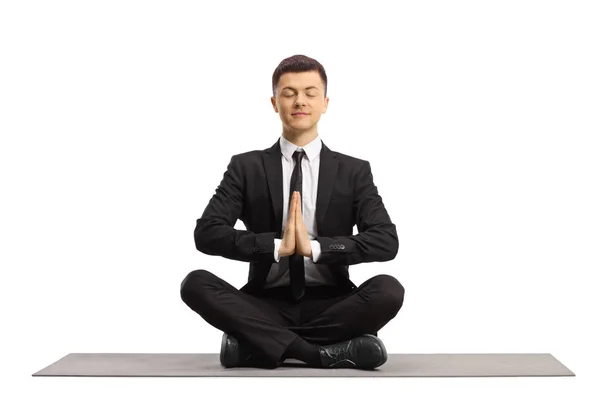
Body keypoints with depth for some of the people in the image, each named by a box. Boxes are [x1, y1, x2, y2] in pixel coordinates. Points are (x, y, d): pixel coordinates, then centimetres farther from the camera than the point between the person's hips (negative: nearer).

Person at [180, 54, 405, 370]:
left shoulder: (354, 171, 6)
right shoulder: (246, 167, 6)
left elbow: (386, 241, -7)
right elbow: (206, 233, -7)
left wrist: (314, 247, -21)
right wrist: (276, 245, -21)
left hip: (329, 305, 0)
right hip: (266, 306, 0)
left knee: (389, 289, -29)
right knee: (195, 284, -25)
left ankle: (258, 344, -22)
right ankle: (326, 352, -31)